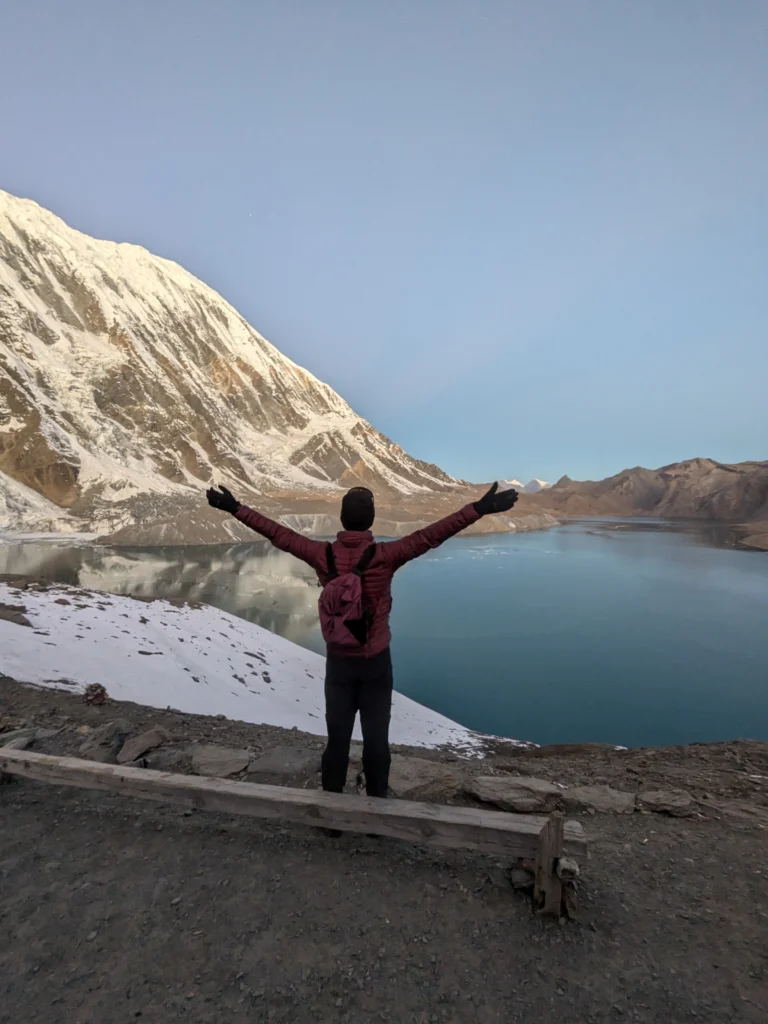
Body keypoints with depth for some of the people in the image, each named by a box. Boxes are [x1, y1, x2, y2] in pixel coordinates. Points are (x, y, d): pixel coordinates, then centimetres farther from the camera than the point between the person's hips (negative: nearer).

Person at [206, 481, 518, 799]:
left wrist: (235, 508, 6)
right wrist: (480, 508, -24)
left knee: (337, 734, 16)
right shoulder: (385, 556, -18)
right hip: (376, 661, -2)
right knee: (376, 736, 14)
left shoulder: (323, 554, -10)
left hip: (338, 660, 2)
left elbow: (278, 534, -4)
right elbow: (430, 536, -23)